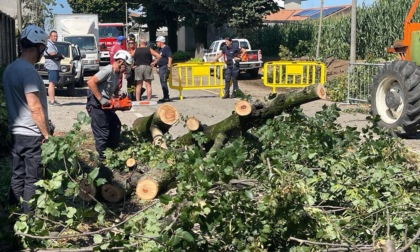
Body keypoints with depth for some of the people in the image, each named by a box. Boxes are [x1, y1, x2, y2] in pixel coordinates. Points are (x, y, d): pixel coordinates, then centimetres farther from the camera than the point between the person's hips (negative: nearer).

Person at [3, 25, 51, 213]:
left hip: (16, 133, 9)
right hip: (31, 135, -9)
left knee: (17, 176, 14)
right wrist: (46, 134, -13)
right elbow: (35, 107, -22)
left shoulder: (10, 68, 9)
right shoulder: (28, 71, -20)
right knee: (32, 180, 1)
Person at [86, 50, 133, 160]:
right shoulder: (107, 71, -18)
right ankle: (102, 157, 5)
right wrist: (101, 100, -24)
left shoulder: (117, 74, 10)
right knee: (102, 131, -5)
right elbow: (91, 82, -26)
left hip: (105, 105, 10)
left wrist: (119, 95, -4)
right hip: (96, 105, -10)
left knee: (116, 125, 17)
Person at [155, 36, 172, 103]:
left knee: (163, 82, -12)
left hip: (164, 67, -10)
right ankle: (166, 97, 17)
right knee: (162, 83, 11)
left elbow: (170, 58, -16)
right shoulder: (160, 49, 18)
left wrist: (168, 67, -22)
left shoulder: (167, 48, -10)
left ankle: (166, 97, -11)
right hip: (160, 67, 10)